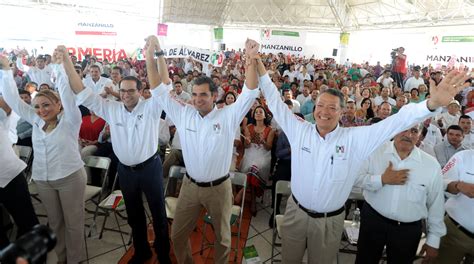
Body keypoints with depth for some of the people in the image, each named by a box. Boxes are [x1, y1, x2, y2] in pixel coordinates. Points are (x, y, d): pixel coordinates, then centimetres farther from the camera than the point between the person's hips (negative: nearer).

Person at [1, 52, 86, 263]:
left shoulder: (69, 120, -10)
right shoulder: (36, 121, 5)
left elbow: (68, 93, -23)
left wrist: (58, 65, -27)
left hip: (70, 178, -5)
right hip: (42, 180, 6)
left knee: (73, 222, 8)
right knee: (55, 221, 19)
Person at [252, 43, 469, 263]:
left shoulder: (354, 138, -11)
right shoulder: (299, 131, -8)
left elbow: (394, 122, -16)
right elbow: (275, 102, -6)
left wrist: (433, 104, -29)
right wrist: (260, 70, -11)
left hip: (329, 220, 0)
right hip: (296, 212, 1)